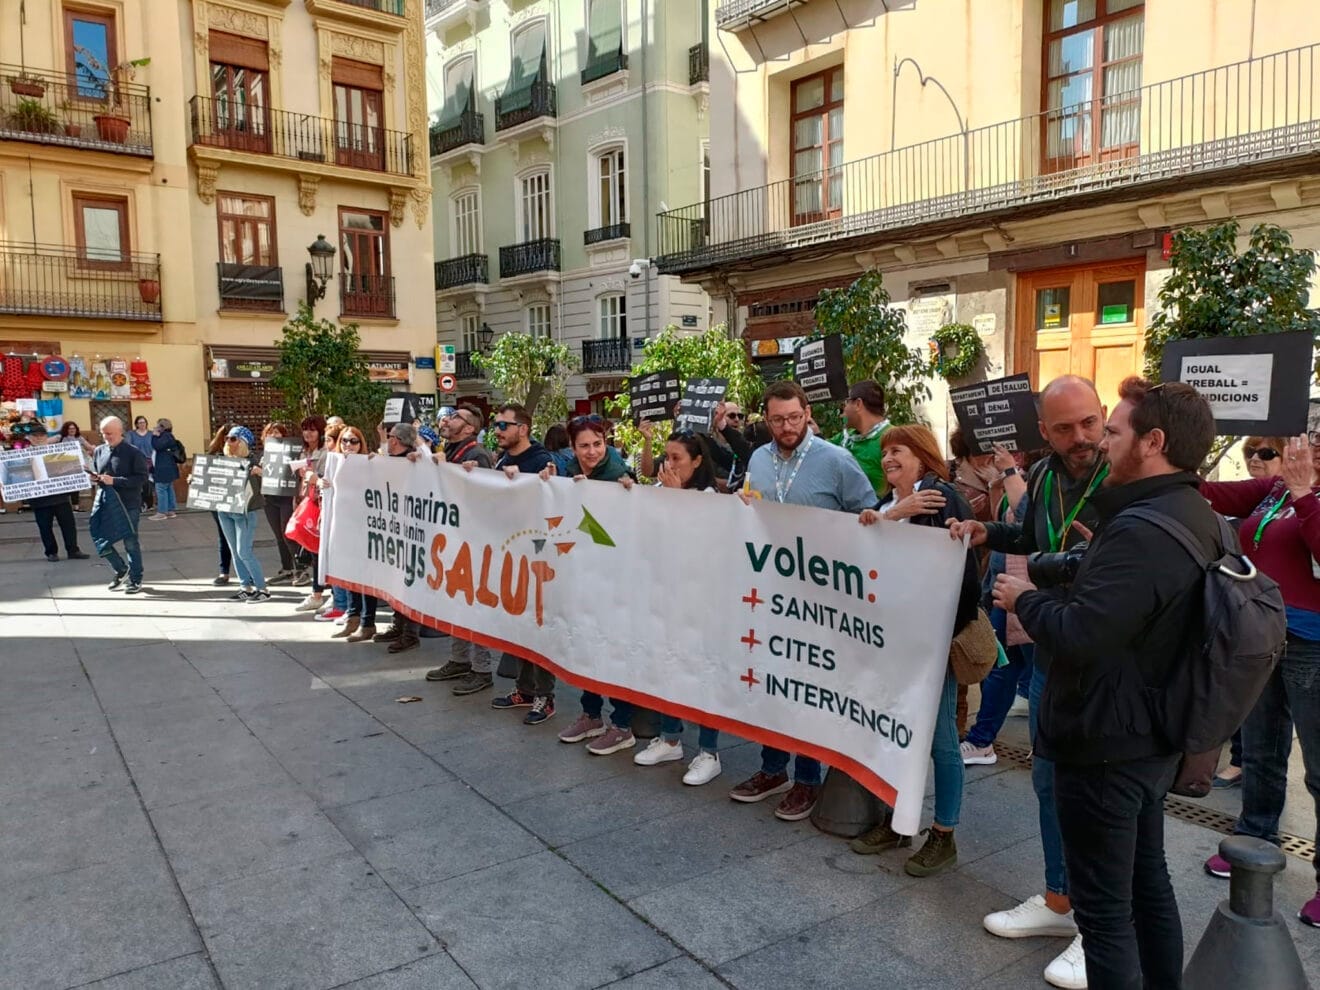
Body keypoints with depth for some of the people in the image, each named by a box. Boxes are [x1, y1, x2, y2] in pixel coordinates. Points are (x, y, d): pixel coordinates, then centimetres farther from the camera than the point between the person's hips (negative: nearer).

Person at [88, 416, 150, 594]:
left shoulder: (133, 452, -8)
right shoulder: (99, 451, 9)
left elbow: (141, 478, -14)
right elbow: (95, 474, 22)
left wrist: (114, 481, -20)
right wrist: (94, 477, -2)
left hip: (127, 504, -5)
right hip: (104, 502, 5)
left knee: (131, 543, 3)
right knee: (100, 540, 5)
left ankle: (136, 581, 15)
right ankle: (121, 570, 27)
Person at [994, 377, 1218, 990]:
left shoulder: (1141, 531, -27)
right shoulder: (1197, 519, 6)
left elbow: (1077, 636, -31)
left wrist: (1024, 600, -13)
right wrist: (1046, 598, 4)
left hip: (1106, 745, -10)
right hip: (1154, 738, 10)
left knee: (1104, 906, 4)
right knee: (1148, 881, 24)